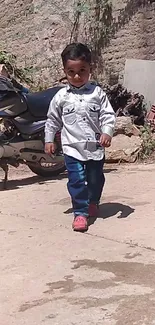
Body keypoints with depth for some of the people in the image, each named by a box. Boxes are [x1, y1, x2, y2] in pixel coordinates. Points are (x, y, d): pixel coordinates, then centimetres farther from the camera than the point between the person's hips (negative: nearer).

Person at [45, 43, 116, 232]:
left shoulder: (97, 92, -2)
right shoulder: (61, 97, 0)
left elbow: (108, 115, -2)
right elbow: (52, 120, 10)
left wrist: (107, 132, -17)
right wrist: (49, 140, 9)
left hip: (95, 146, 1)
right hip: (72, 147, -1)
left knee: (95, 178, 16)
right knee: (77, 180, -9)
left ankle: (93, 203, 42)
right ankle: (80, 212, -2)